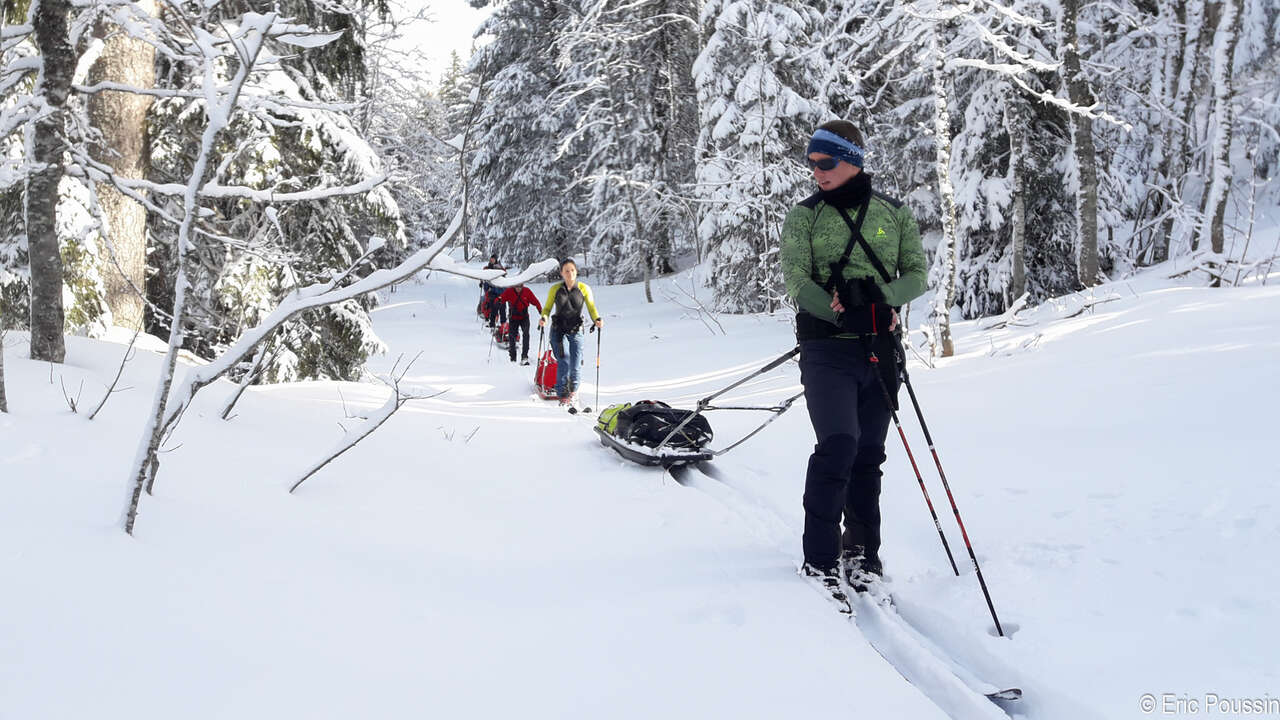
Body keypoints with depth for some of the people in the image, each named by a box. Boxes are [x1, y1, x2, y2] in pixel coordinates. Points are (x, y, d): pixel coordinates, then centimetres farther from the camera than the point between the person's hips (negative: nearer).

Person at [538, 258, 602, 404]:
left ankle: (573, 389, 24)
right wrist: (543, 318, -16)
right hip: (558, 329, 0)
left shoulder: (583, 288, -1)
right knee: (563, 361, -16)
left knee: (575, 363, -5)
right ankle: (562, 394, -4)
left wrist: (597, 319, -18)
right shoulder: (555, 289, 0)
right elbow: (547, 307, 5)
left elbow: (591, 307, 2)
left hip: (575, 330, 0)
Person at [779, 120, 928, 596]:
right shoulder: (803, 217, 4)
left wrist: (882, 297, -15)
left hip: (880, 351, 3)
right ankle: (819, 560, -7)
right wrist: (845, 315, -17)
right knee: (839, 444, -16)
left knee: (869, 453, 8)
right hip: (827, 348, -3)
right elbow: (795, 280, -7)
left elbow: (917, 274, 5)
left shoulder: (895, 214, 10)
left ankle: (861, 550, 24)